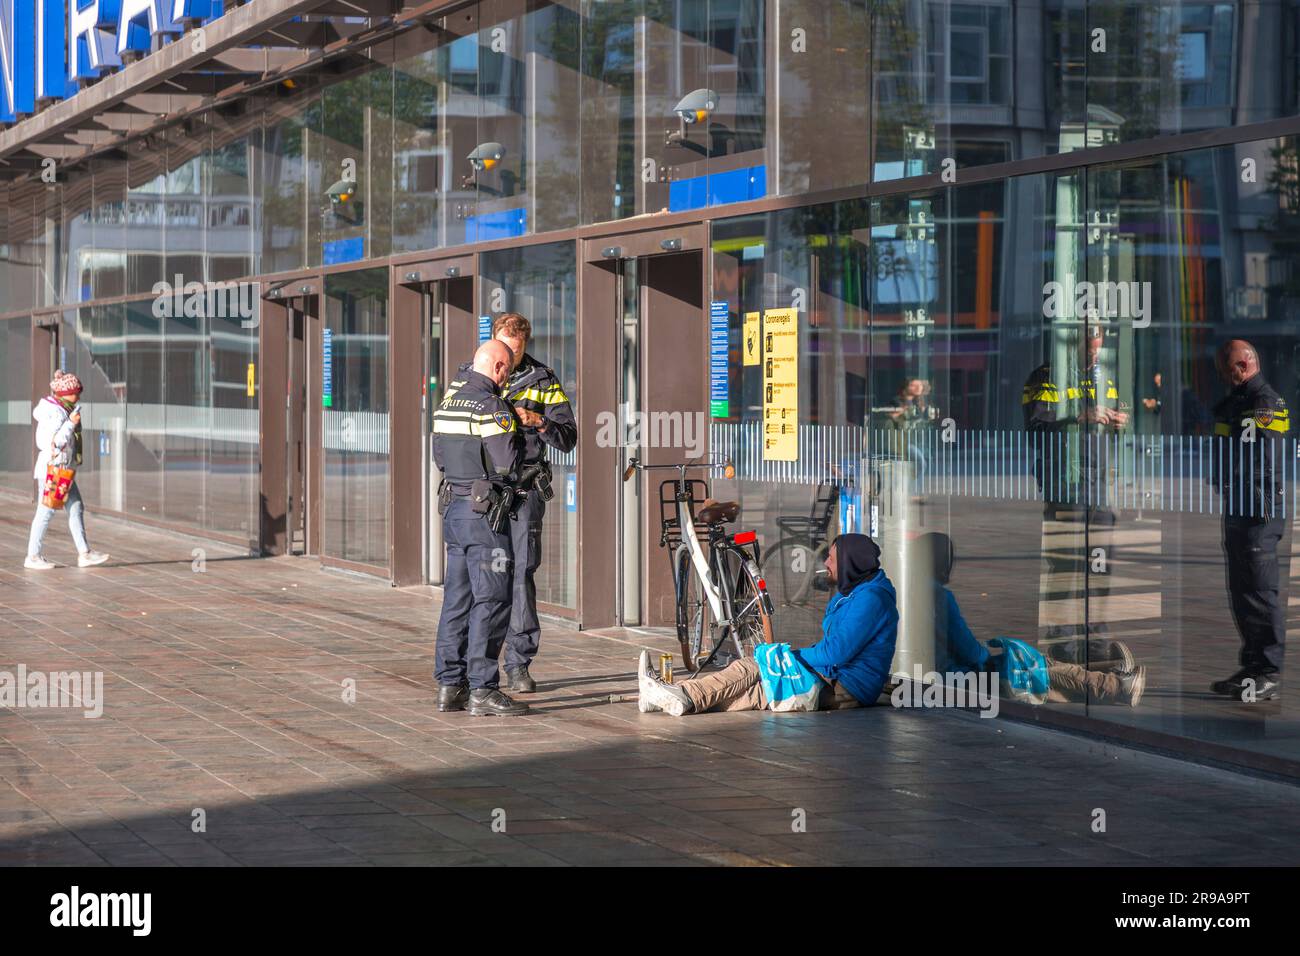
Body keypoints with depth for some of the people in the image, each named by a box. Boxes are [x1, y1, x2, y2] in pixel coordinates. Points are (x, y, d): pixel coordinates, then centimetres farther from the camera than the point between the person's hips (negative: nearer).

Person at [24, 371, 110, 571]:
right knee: (45, 512, -4)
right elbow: (54, 442, -24)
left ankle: (84, 554, 10)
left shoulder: (61, 410, 12)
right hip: (52, 468, -10)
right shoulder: (55, 413, -17)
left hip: (65, 470, 10)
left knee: (76, 509, 9)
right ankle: (32, 557, 3)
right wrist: (71, 423, -19)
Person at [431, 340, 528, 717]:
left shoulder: (448, 400, 12)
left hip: (452, 506, 9)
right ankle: (482, 689, -9)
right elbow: (507, 468, -17)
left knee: (457, 598, 11)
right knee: (491, 600, -7)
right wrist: (517, 435, 2)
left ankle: (450, 685, 13)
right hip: (484, 509, -9)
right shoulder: (492, 408, -15)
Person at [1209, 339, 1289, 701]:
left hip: (1258, 510, -10)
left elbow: (1257, 460, -20)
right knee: (1241, 594, 13)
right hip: (1237, 509, 10)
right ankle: (1252, 669, 19)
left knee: (1259, 593, -7)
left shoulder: (1265, 403, -12)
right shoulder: (1234, 402, 19)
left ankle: (1269, 674, -4)